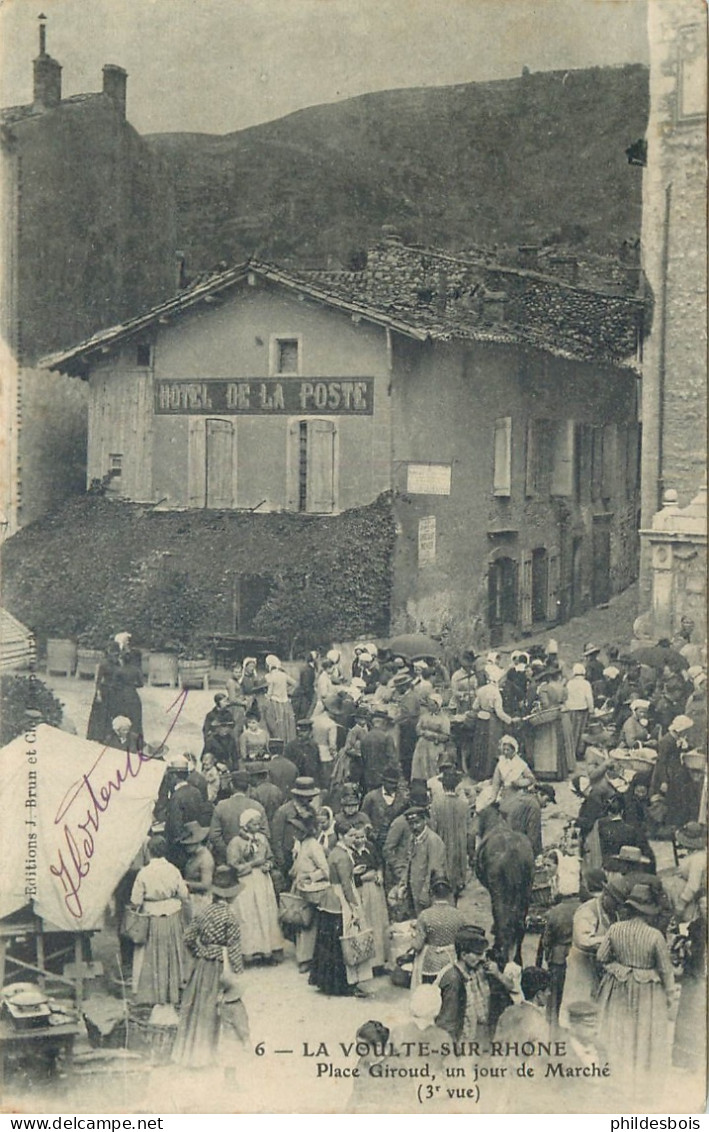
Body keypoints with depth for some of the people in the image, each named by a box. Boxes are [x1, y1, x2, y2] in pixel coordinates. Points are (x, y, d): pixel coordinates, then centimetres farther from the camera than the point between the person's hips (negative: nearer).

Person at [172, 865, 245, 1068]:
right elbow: (233, 948, -16)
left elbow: (189, 938, 3)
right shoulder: (228, 916, -18)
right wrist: (238, 973, -9)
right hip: (219, 968, -5)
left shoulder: (205, 911, -2)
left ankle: (189, 1050, 24)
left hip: (201, 965, 5)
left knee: (197, 1005, 14)